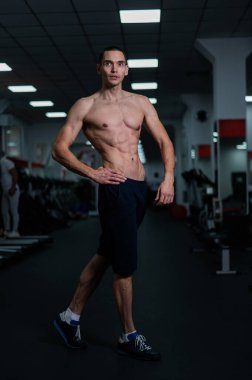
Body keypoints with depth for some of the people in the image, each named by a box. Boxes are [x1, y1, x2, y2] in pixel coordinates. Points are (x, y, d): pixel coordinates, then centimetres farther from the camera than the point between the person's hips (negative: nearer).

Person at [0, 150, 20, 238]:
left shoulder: (7, 163, -14)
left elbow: (15, 175, -19)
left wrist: (13, 188, -23)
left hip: (12, 192, -9)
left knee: (13, 212, -5)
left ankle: (15, 231, 0)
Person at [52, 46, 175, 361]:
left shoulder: (141, 103, 14)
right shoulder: (86, 106, 2)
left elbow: (164, 141, 11)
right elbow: (59, 149, -1)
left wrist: (168, 177, -5)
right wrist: (92, 173, -13)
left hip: (140, 187, 6)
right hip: (116, 187, -6)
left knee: (106, 255, 13)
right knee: (125, 264, -2)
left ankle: (70, 316, 29)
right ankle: (129, 337, 12)